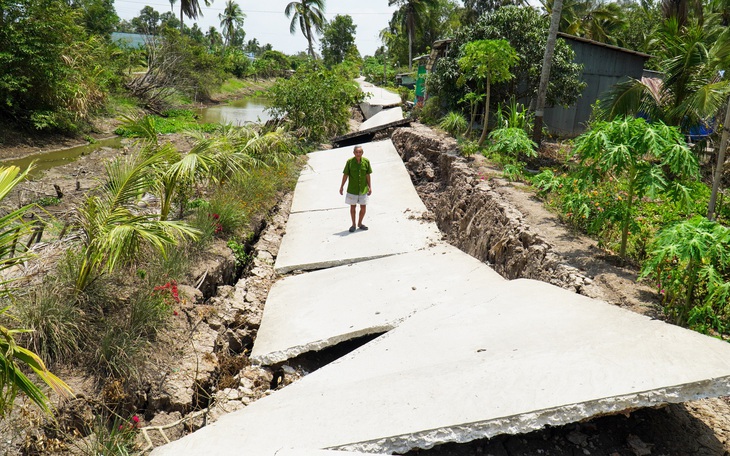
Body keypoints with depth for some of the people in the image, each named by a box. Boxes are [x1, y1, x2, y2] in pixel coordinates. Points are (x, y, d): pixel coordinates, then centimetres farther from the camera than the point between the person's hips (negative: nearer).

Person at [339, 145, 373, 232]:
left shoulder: (366, 161, -7)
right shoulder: (350, 162, -11)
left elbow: (367, 175, 2)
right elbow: (345, 175, -3)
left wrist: (370, 187, 4)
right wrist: (342, 186, 1)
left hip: (363, 189, 2)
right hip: (352, 189, -1)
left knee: (363, 207, 7)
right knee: (352, 207, 9)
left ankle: (360, 223, 28)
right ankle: (353, 225, 24)